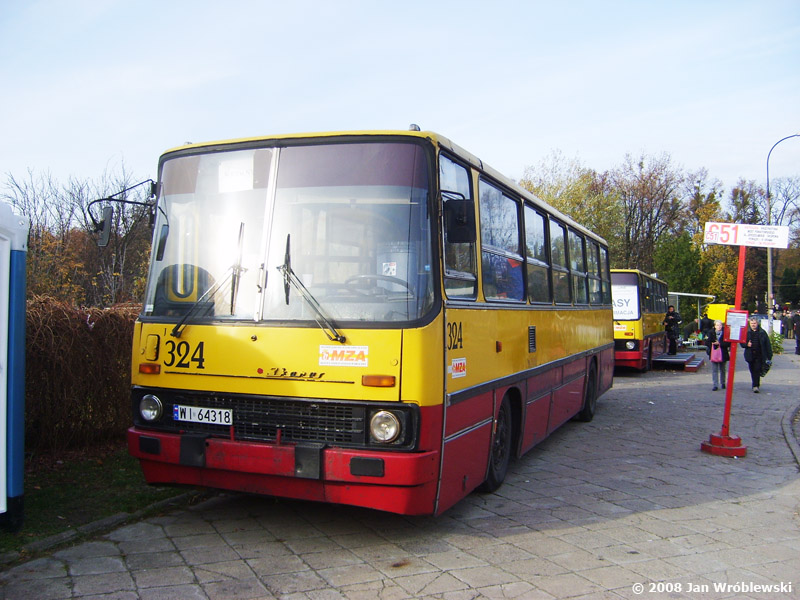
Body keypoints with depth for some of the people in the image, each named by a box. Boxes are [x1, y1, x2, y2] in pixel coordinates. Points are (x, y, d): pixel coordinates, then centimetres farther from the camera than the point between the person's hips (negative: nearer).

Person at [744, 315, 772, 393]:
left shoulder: (762, 333, 0)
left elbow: (768, 345, 2)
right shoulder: (746, 332, 4)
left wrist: (769, 356, 0)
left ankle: (756, 386, -9)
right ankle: (756, 385, 24)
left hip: (759, 355, -2)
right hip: (750, 355, 2)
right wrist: (746, 344, -14)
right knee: (752, 371, 10)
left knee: (757, 370, -8)